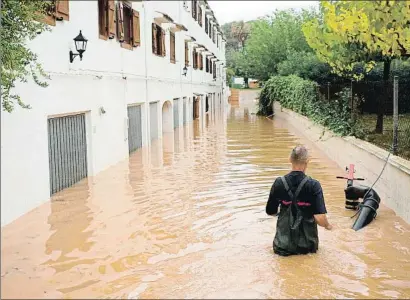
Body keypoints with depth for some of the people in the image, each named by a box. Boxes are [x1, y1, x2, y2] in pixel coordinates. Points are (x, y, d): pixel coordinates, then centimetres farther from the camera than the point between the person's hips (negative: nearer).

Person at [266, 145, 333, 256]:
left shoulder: (279, 183, -11)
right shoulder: (314, 185, -17)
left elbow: (270, 211, 0)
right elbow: (320, 219, -22)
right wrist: (328, 226, 1)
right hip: (307, 245, 0)